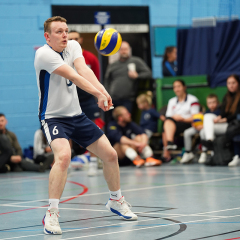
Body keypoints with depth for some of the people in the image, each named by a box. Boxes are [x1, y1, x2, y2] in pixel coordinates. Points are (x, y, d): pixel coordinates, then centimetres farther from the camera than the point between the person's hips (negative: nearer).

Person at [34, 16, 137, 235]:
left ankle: (116, 200, 32)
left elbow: (84, 70, -18)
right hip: (53, 117, -7)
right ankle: (51, 214, -27)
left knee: (110, 154, 8)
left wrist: (103, 91, -37)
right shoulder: (44, 54, -19)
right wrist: (98, 93, -41)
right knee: (63, 155, -32)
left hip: (77, 116, 7)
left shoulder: (73, 46, 1)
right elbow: (73, 76, -30)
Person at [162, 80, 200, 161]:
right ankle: (169, 142, -50)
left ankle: (166, 150, -48)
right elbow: (168, 117, 14)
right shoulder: (172, 101, 25)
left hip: (188, 124, -5)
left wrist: (183, 119, -16)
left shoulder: (193, 100, 8)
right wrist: (174, 117, -9)